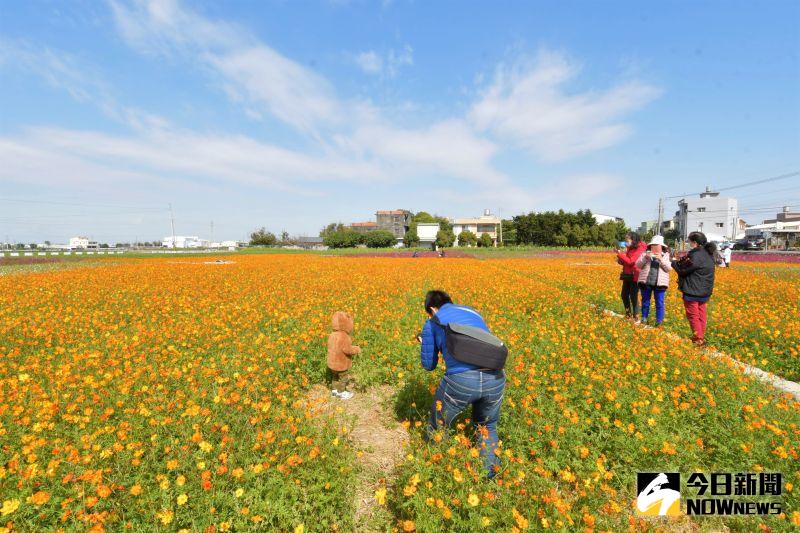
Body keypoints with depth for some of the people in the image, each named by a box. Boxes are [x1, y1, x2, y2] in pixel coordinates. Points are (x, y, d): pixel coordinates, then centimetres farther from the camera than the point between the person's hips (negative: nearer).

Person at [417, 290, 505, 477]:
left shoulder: (432, 323, 15)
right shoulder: (475, 313, 25)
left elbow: (429, 365, 20)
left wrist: (425, 344, 39)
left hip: (460, 379, -3)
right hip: (495, 379, 4)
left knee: (438, 429, 25)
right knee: (487, 427, 34)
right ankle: (491, 474, 37)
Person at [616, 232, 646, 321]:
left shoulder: (640, 249, -12)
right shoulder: (629, 249, 13)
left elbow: (630, 262, -21)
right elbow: (625, 262, 17)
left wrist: (620, 254, -19)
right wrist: (619, 260, -3)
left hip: (634, 276, -8)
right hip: (627, 276, 8)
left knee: (633, 296, -4)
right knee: (624, 295, 11)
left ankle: (636, 316, 6)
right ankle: (628, 314, 25)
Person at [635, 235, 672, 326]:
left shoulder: (666, 256, 6)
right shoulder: (645, 254, 8)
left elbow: (669, 268, -4)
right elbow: (638, 265, -1)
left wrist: (661, 260, -18)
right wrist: (645, 258, -16)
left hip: (660, 284, -1)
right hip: (645, 282, 1)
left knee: (659, 303, 0)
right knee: (645, 302, 10)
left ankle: (659, 322, 7)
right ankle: (644, 319, 21)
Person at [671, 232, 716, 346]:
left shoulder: (696, 255, -22)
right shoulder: (708, 253, 7)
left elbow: (683, 270, -16)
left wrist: (674, 262, 1)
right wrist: (680, 261, 7)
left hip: (693, 291, -9)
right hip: (705, 291, 9)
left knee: (693, 315, 1)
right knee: (701, 315, 16)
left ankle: (698, 339, 5)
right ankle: (702, 337, 24)